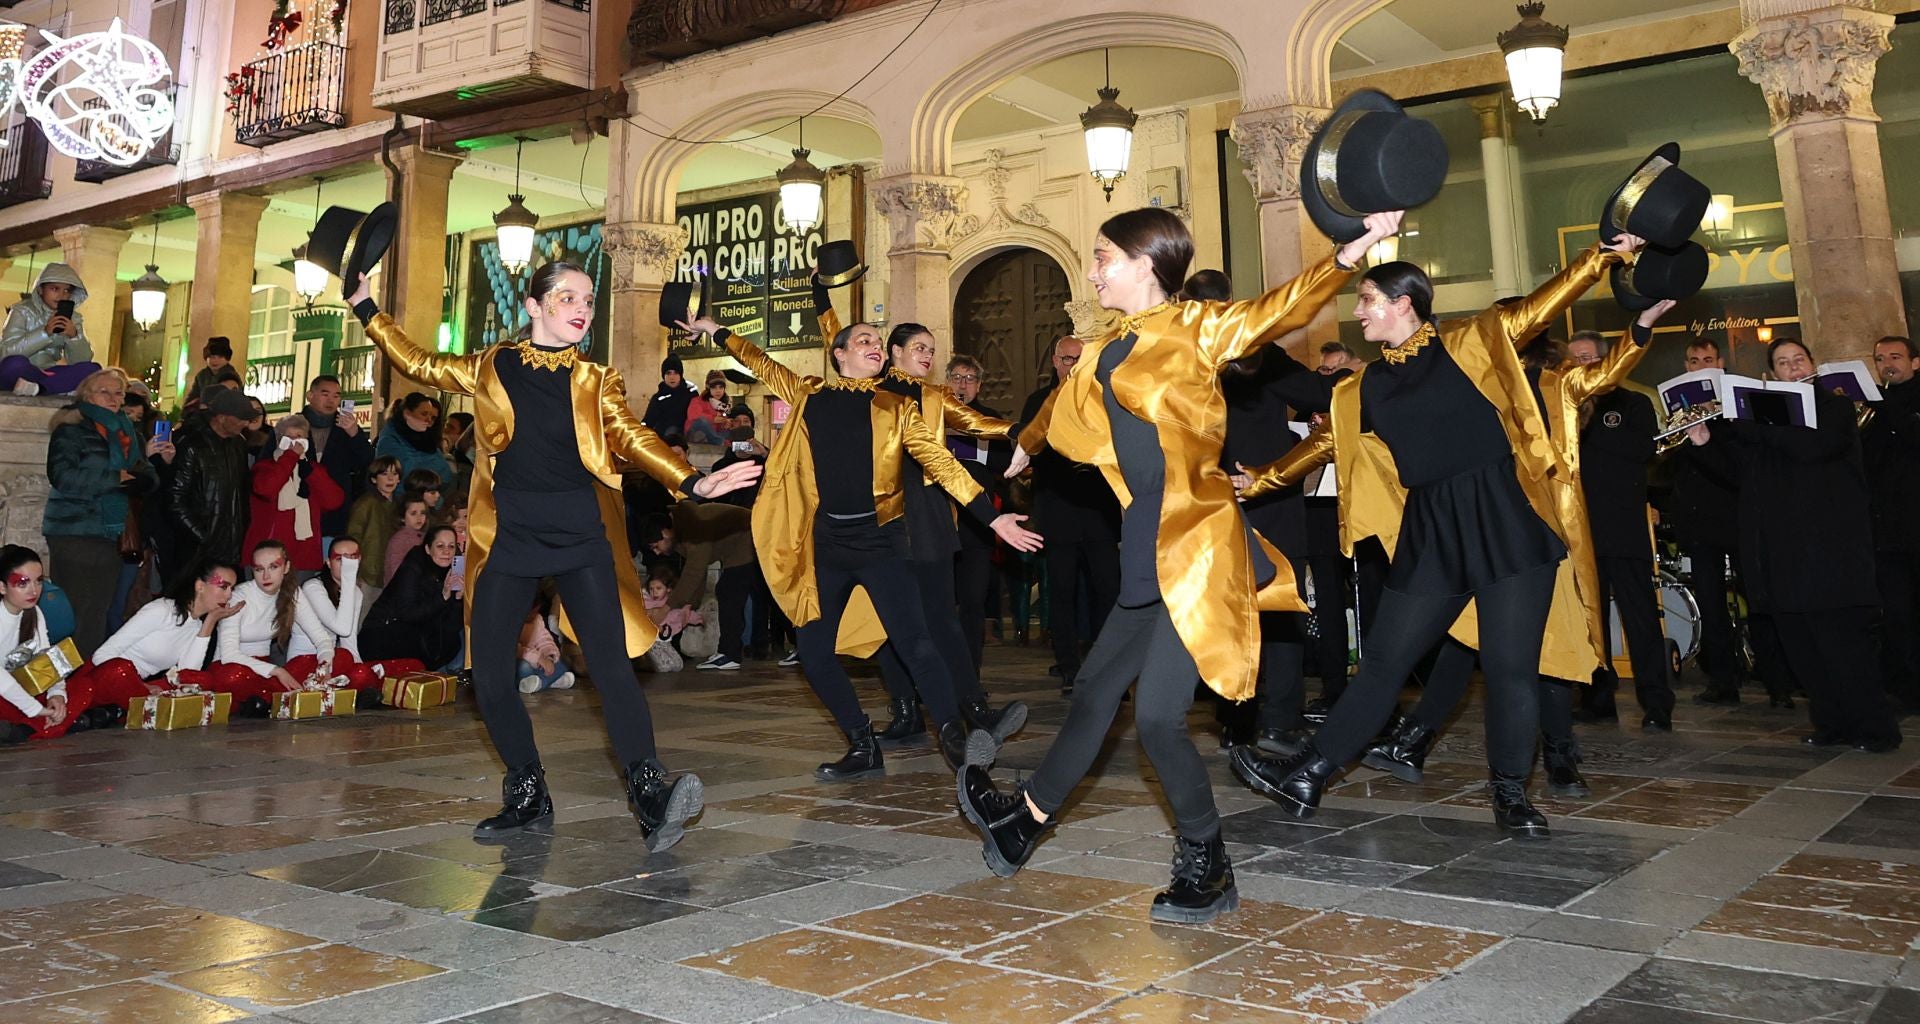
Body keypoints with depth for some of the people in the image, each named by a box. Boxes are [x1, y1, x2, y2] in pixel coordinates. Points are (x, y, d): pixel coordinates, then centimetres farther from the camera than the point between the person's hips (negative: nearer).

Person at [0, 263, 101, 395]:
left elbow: (83, 360, -3)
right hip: (18, 375, -4)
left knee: (92, 368, -20)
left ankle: (36, 387, -27)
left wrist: (74, 336, -22)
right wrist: (45, 332, -27)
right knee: (17, 362, -37)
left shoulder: (73, 318, 6)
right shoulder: (22, 311, -5)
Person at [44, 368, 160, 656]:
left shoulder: (127, 432, 14)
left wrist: (148, 458, -12)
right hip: (74, 532, -7)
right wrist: (114, 478, -17)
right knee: (79, 610, -7)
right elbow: (62, 476, -18)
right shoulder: (72, 429, -5)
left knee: (100, 609, 11)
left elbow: (147, 480, 9)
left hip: (109, 534, 7)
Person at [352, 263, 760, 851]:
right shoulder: (490, 368, 9)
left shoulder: (597, 381, 5)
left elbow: (633, 439, -8)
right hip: (509, 539, 2)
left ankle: (650, 793, -19)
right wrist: (365, 307, 17)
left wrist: (691, 482, -24)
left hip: (582, 540, -2)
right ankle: (527, 793, 18)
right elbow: (419, 364, 19)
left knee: (610, 665, -14)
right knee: (489, 675, 1)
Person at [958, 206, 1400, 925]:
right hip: (1150, 558, 8)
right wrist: (1023, 449, 54)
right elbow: (1062, 404, 36)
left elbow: (1276, 311, -17)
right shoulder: (1109, 355, 17)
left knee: (1158, 717, -11)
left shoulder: (1192, 328, -3)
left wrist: (1351, 253, -32)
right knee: (1096, 690, 18)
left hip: (1200, 551, -8)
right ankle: (1025, 820, 34)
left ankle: (1206, 868, 10)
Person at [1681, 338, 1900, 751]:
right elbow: (1739, 468, 14)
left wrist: (1748, 420, -18)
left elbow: (1809, 445, -17)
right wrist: (1706, 442, -2)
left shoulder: (1835, 407, 4)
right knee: (1798, 642, 4)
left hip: (1828, 544, -5)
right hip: (1781, 548, 5)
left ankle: (1875, 727, -1)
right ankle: (1833, 722, 13)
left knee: (1841, 638, -9)